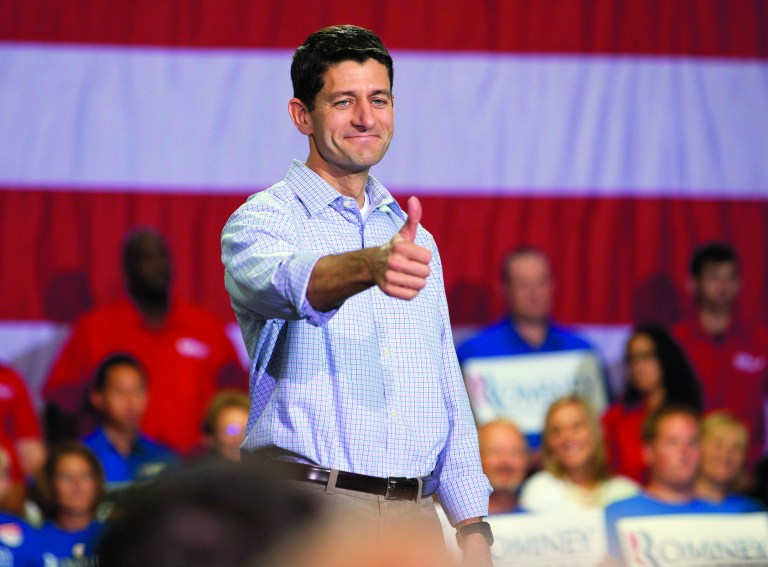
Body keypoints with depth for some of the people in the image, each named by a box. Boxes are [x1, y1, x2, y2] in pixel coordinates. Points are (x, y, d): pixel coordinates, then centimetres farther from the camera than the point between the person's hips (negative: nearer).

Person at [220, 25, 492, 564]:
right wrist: (369, 266, -46)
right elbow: (287, 282, -26)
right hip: (309, 505, -5)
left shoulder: (413, 241, 19)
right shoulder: (263, 219, -1)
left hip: (415, 515, 5)